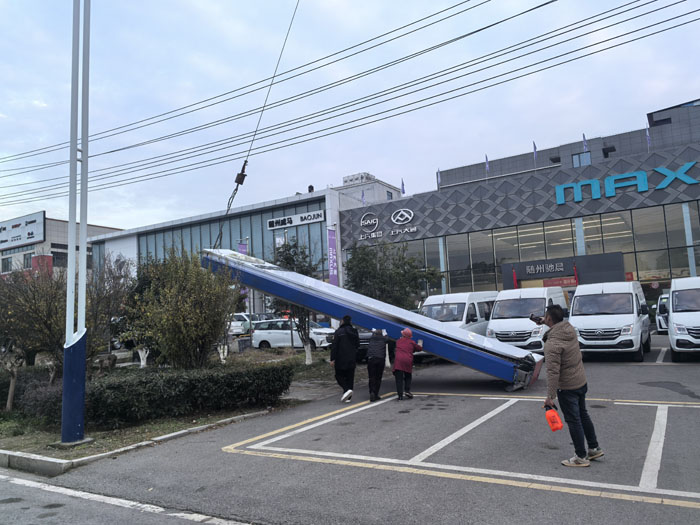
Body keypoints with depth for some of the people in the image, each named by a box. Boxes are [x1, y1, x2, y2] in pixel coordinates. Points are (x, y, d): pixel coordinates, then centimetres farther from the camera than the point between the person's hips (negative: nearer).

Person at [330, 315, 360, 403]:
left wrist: (332, 359, -12)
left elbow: (334, 346, -14)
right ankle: (348, 397, 11)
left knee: (339, 375, 8)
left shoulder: (339, 332, -11)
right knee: (350, 377, 11)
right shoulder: (354, 332, 5)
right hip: (352, 359, 5)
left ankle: (347, 389, -15)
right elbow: (357, 345, 14)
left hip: (341, 359, -5)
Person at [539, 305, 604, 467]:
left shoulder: (552, 343, -26)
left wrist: (550, 396, -25)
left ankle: (581, 457, 15)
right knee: (583, 416, 22)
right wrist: (545, 322, 32)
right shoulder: (570, 329, -3)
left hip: (567, 387, -8)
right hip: (582, 382, 8)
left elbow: (553, 372, -28)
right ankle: (594, 449, 35)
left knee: (573, 421, 4)